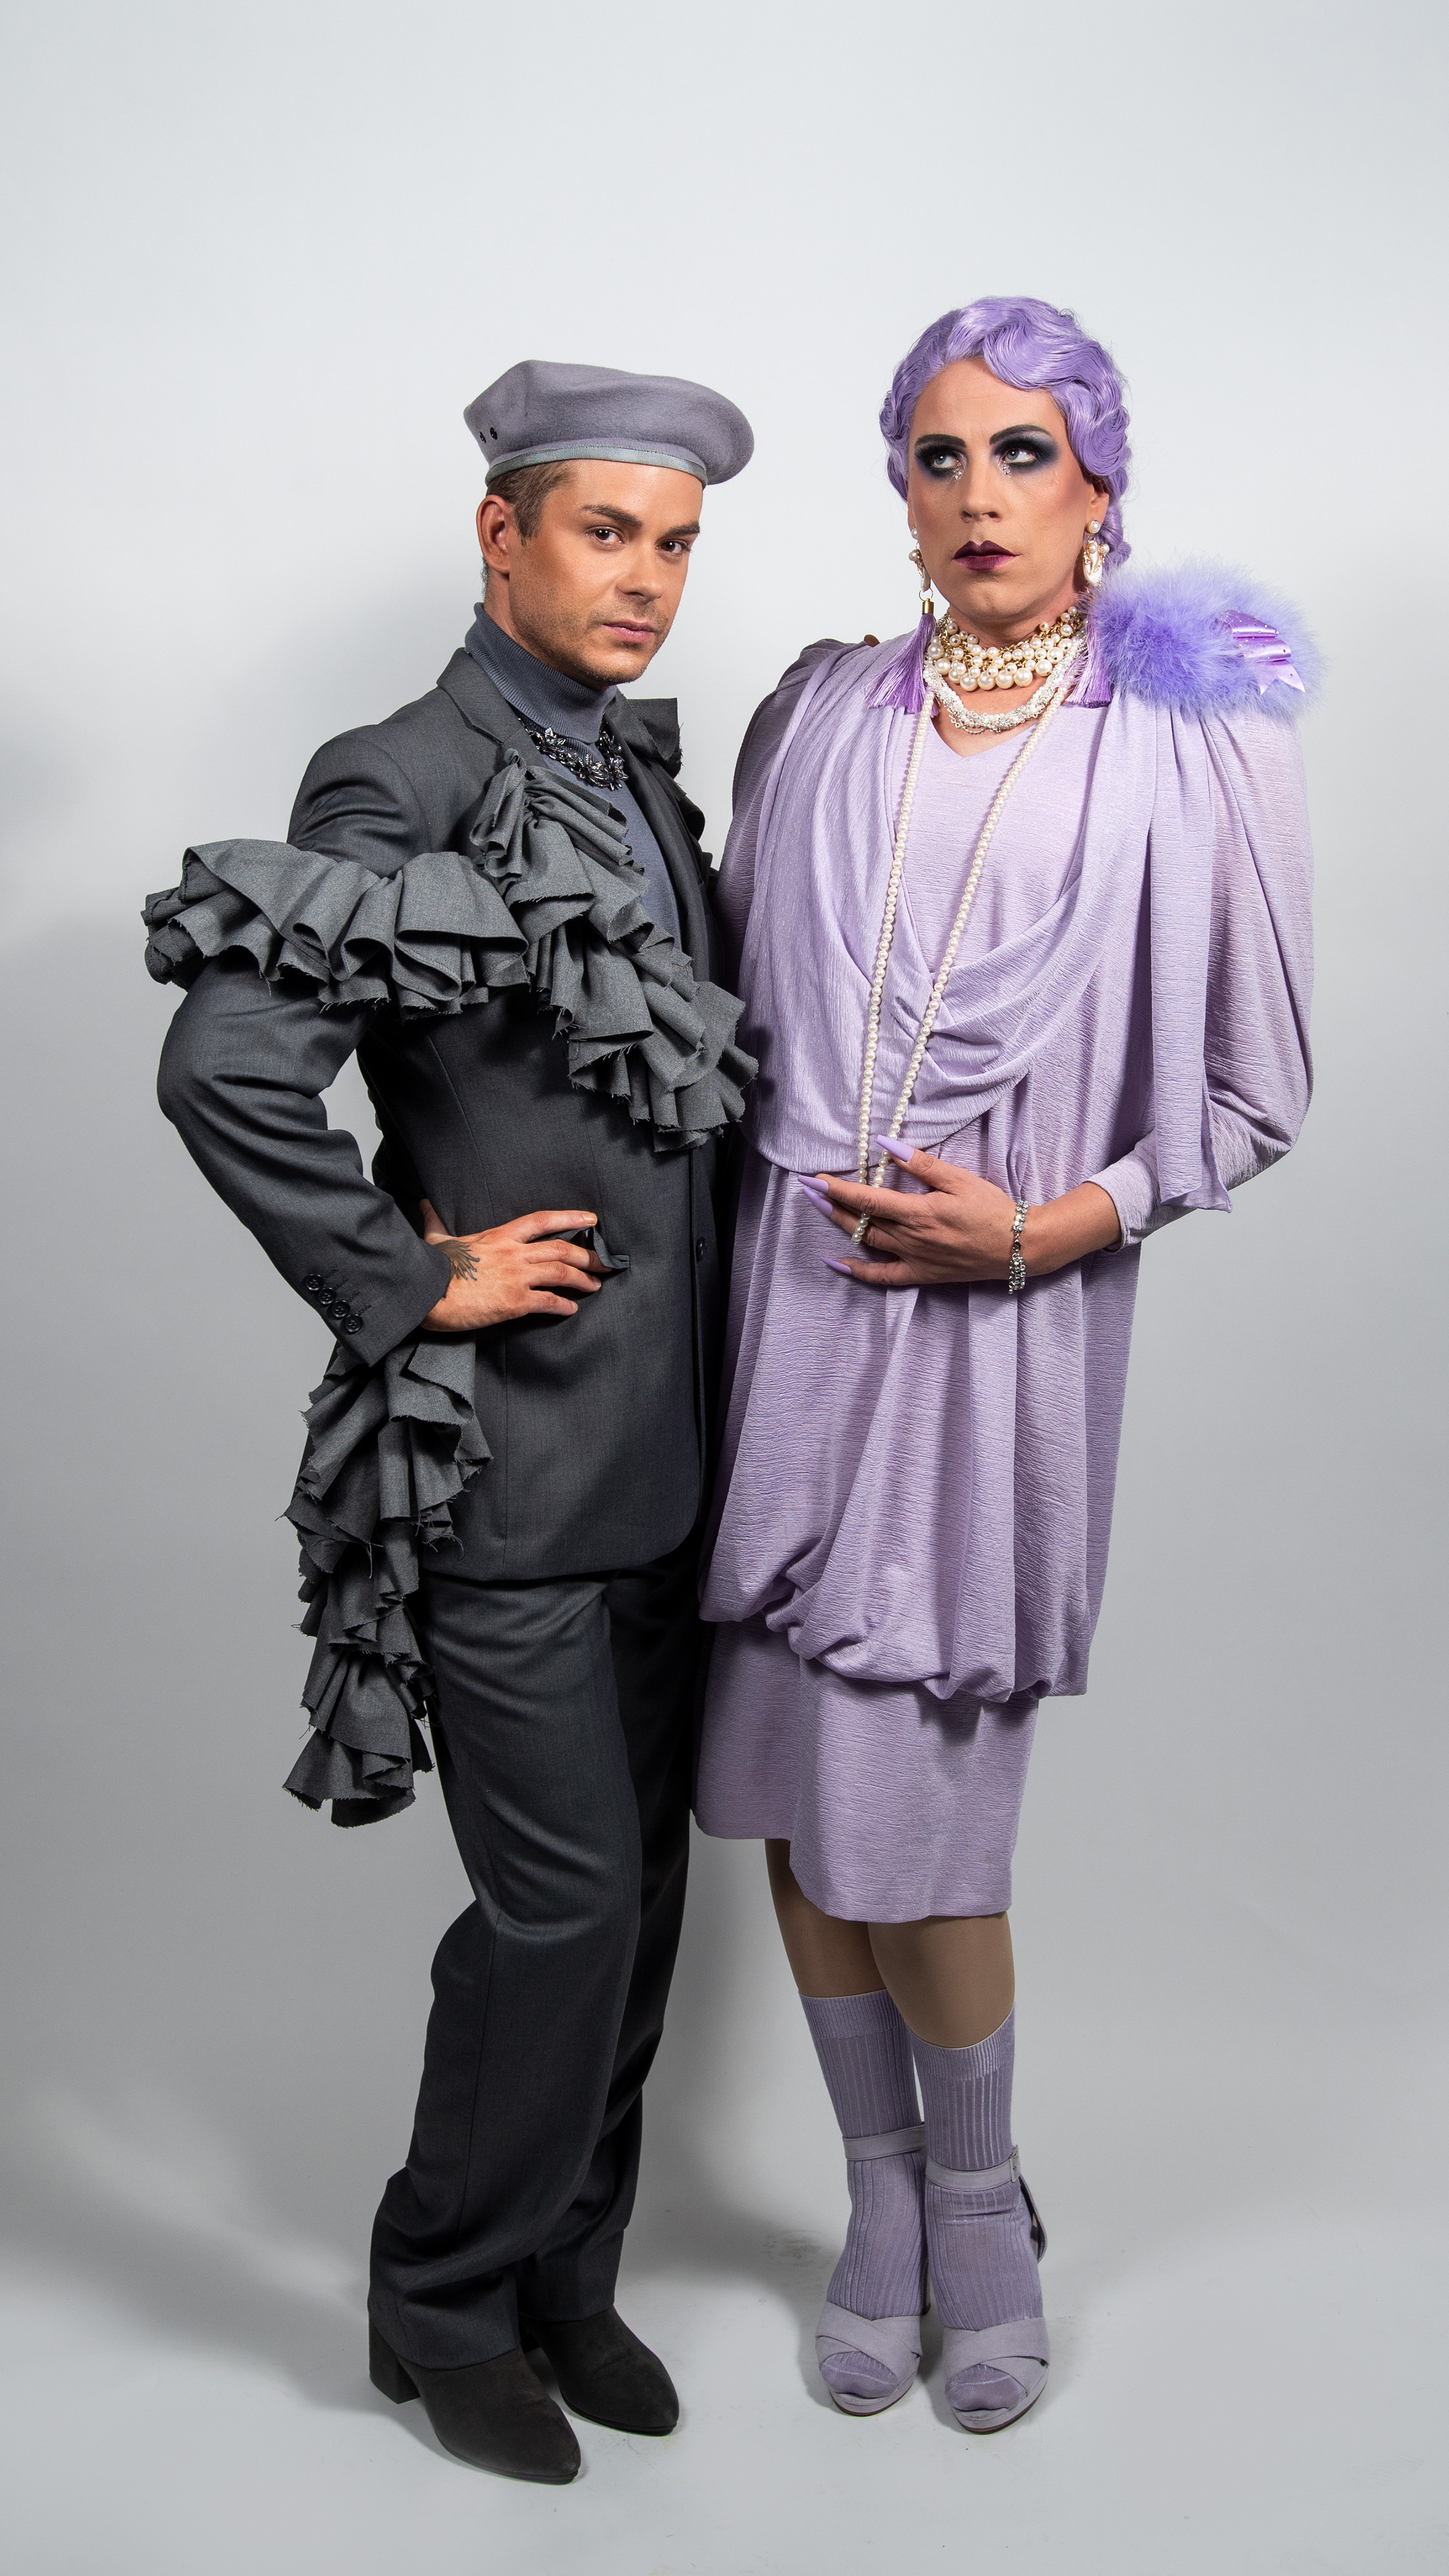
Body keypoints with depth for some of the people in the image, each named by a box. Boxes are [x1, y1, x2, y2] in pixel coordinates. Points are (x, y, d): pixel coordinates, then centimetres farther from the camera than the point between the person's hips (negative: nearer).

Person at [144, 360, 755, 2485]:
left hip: (666, 1453, 8)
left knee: (642, 1885, 15)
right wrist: (409, 1279, -19)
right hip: (503, 1464, -8)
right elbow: (225, 1066, -26)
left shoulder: (645, 778, 13)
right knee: (566, 1899, -1)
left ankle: (570, 2268, 34)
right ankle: (446, 2303, 23)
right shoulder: (405, 787, -13)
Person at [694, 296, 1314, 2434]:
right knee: (798, 1794, 10)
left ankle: (980, 2210, 29)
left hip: (1005, 1330, -4)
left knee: (914, 1819, 0)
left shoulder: (1196, 744, -1)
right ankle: (882, 2203, 32)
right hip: (789, 1297, 4)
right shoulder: (818, 717, 9)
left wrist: (1050, 1226, -11)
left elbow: (1256, 1095, 2)